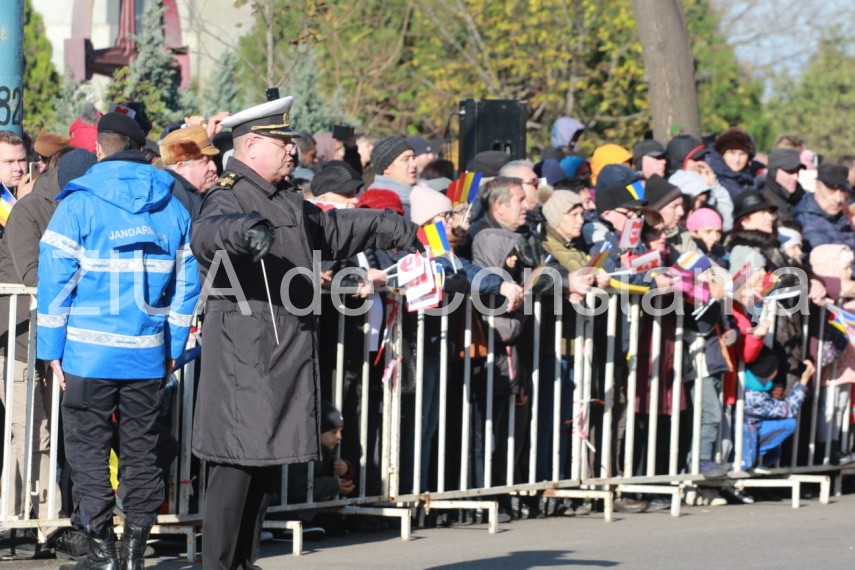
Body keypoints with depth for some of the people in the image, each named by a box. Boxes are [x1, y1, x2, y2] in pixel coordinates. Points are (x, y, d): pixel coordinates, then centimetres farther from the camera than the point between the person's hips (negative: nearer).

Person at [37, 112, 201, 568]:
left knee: (88, 447, 4)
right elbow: (186, 281, 9)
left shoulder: (79, 203, -4)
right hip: (148, 355, 4)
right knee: (140, 449, 10)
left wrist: (51, 348, -2)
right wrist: (172, 347, 13)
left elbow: (56, 277, -6)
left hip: (90, 353, -3)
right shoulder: (172, 208, 8)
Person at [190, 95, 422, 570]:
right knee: (238, 461, -9)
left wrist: (401, 231, 40)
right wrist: (246, 229, -53)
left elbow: (338, 229, 35)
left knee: (268, 461, 11)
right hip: (244, 351, -9)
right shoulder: (229, 198, -10)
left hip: (289, 351, 9)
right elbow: (207, 233, -33)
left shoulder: (290, 203, 20)